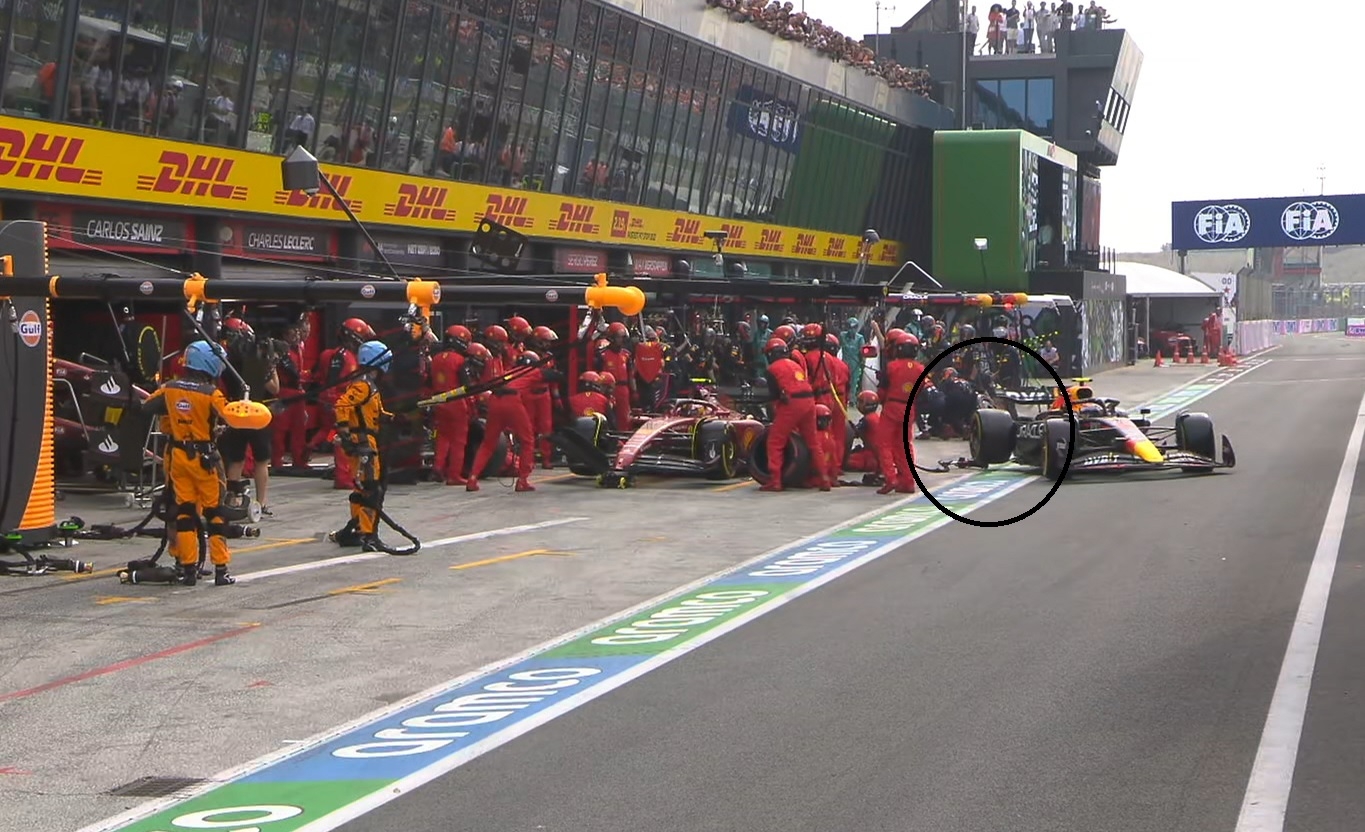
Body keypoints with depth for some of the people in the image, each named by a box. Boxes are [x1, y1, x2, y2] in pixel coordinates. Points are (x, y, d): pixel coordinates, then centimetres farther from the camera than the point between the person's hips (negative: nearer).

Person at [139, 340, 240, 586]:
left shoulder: (169, 389, 0)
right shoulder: (211, 394, -15)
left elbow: (147, 407, 9)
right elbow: (228, 419, -19)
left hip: (177, 455, 4)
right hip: (203, 457, -4)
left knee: (184, 510, 10)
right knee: (214, 511, 3)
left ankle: (188, 569, 9)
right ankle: (220, 570, 2)